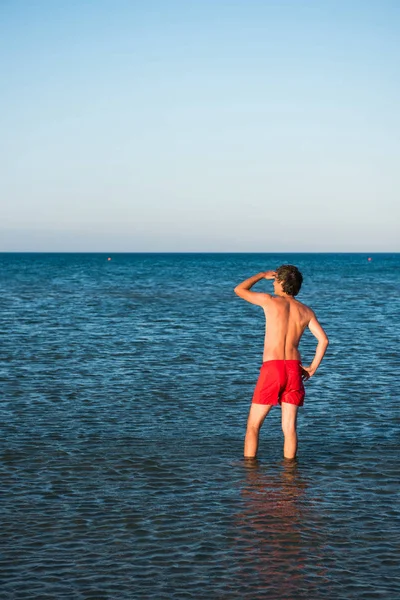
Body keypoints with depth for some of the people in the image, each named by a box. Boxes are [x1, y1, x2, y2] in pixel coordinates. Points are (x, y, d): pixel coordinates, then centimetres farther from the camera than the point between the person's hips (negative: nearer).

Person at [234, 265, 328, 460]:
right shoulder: (306, 311, 10)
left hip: (271, 369, -4)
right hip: (294, 369, 4)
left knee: (253, 425, 7)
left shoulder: (270, 301, -1)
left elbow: (239, 290, 13)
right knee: (289, 427, 8)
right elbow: (323, 340, 2)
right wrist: (312, 368, 10)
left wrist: (262, 275, 25)